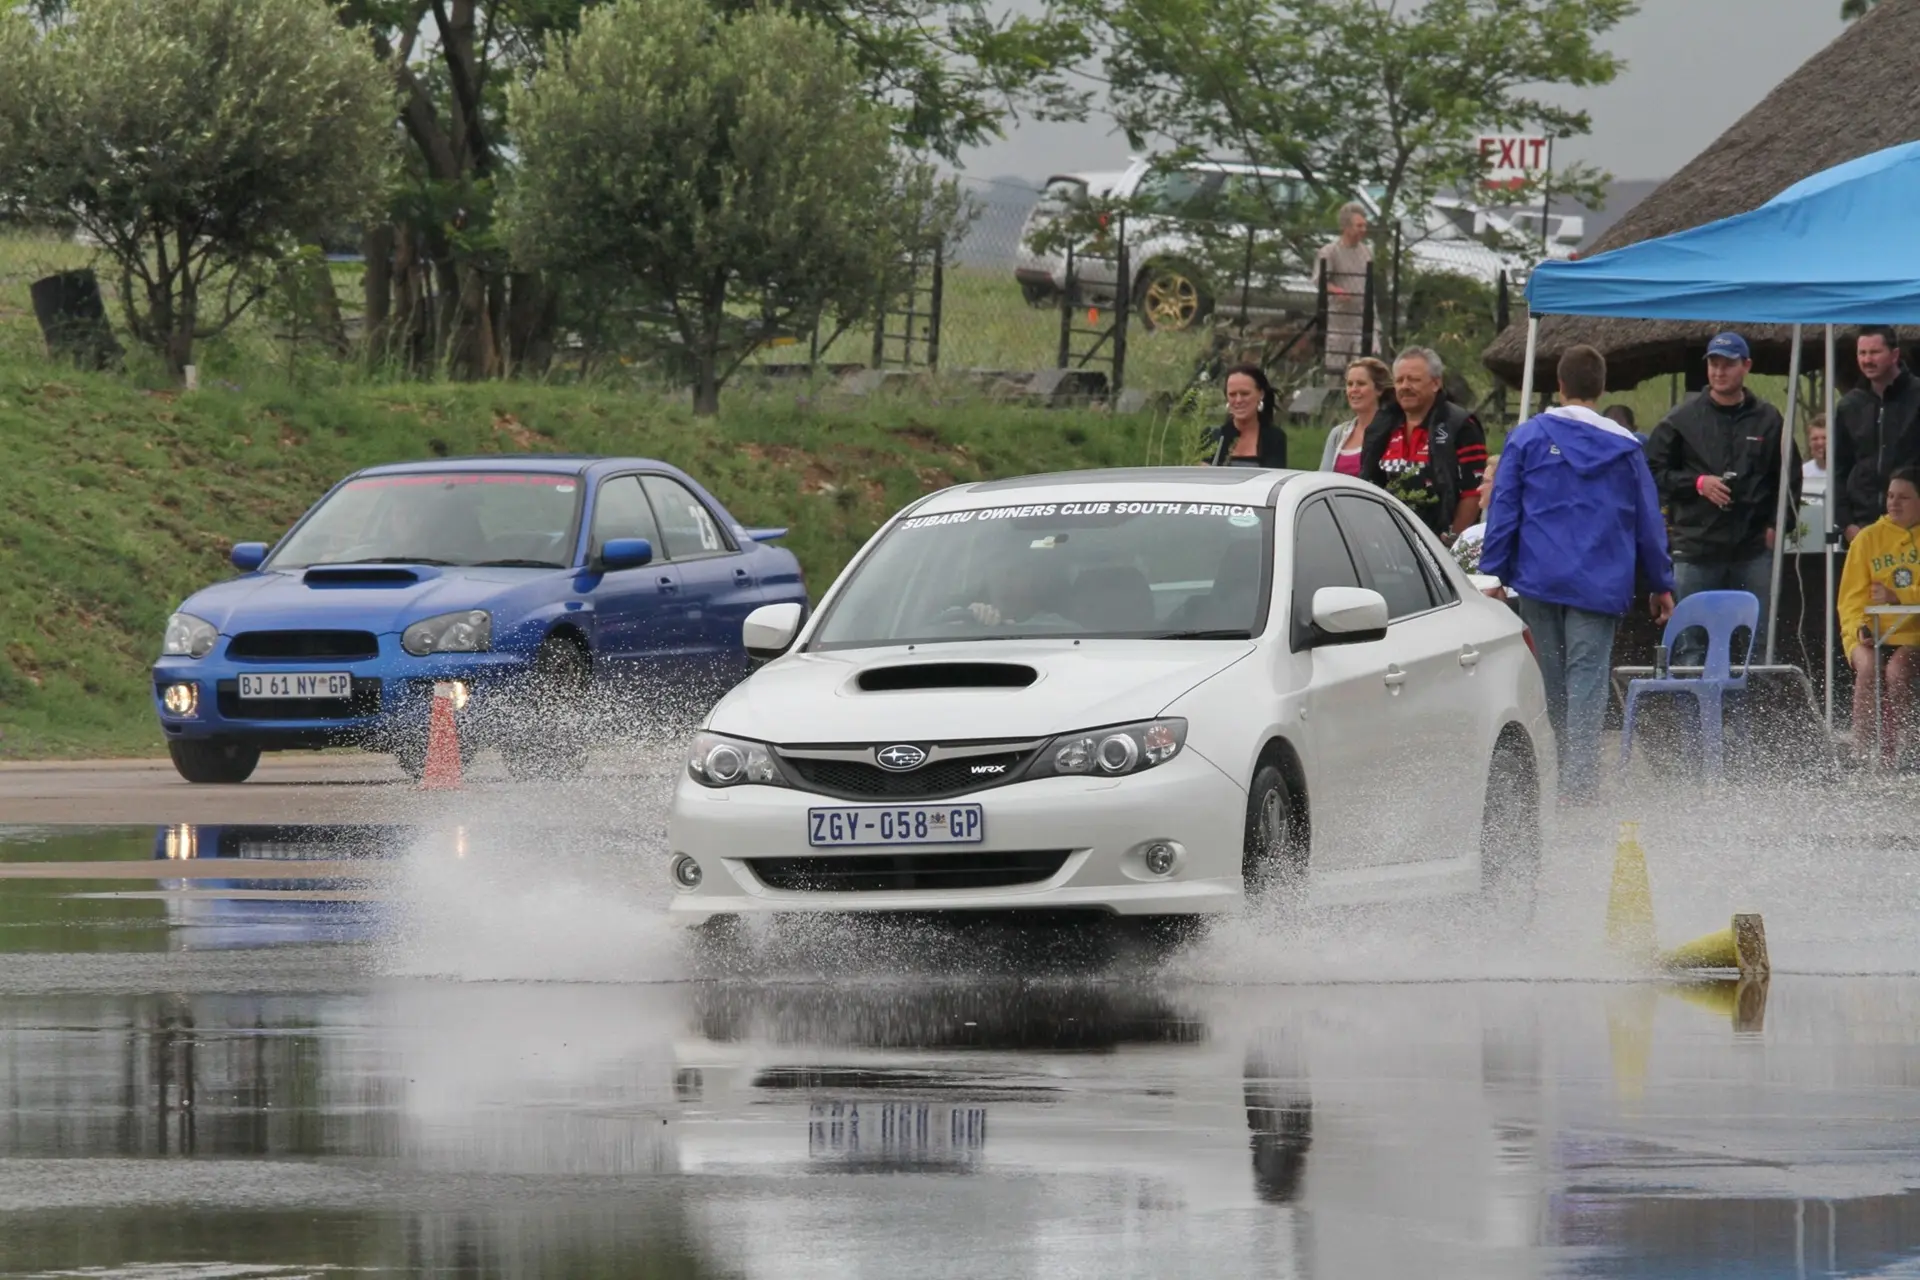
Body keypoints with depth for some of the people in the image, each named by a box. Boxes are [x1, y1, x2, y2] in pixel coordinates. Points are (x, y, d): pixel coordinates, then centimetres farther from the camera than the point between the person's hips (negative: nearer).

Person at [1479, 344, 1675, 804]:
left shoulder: (1527, 437, 3)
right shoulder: (1625, 447, 5)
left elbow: (1503, 511, 1)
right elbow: (1648, 522, 11)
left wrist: (1493, 573, 6)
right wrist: (1661, 585, 19)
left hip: (1539, 579, 1)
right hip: (1600, 586, -1)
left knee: (1552, 684, 11)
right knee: (1587, 679, -6)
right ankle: (1580, 783, -16)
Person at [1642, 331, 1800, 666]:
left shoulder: (1768, 420, 9)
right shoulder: (1682, 419, 5)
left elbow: (1790, 478, 14)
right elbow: (1654, 472, 5)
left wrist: (1779, 524, 1)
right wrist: (1697, 484, -9)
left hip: (1754, 549, 1)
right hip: (1696, 547, -1)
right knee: (1691, 641, -2)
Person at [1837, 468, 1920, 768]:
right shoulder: (1869, 538, 11)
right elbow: (1852, 595, 7)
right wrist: (1858, 628, -12)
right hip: (1871, 633, 1)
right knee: (1867, 667, -32)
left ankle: (1888, 755, -28)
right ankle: (1860, 752, -28)